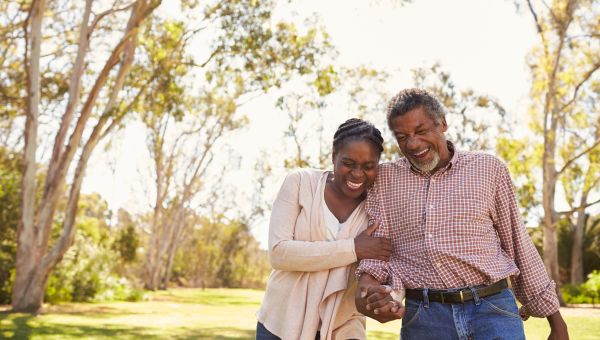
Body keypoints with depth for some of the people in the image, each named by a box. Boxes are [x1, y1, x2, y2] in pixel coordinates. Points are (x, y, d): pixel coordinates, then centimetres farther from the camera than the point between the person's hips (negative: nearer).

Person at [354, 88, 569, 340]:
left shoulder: (489, 169, 6)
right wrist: (366, 286, -20)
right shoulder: (384, 178, 7)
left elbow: (519, 246, 10)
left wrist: (555, 319, 10)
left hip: (492, 312, -1)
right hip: (422, 318, 1)